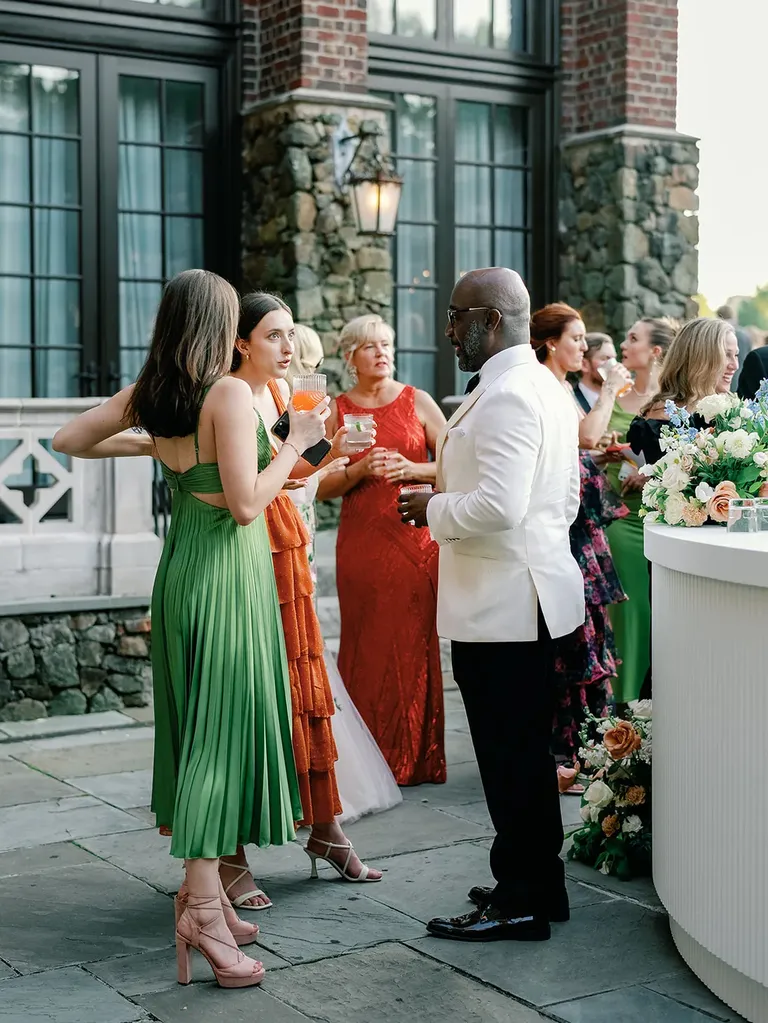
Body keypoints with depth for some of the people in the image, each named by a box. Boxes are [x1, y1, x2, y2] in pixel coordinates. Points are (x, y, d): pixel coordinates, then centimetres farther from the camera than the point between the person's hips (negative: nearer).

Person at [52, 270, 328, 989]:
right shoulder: (229, 392, -15)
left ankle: (202, 887, 23)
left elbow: (67, 440, 16)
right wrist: (297, 443, -7)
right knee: (224, 723, -5)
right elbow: (247, 504, -19)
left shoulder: (147, 393, 6)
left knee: (191, 721, 13)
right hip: (229, 568, -8)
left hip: (181, 565, 8)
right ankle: (204, 907, -6)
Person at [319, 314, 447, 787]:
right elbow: (324, 486, 5)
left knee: (414, 643, 0)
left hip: (415, 539, -1)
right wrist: (361, 469, -12)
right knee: (366, 645, 1)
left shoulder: (418, 402, 5)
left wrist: (410, 469, -12)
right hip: (360, 543, 1)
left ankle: (416, 758, 10)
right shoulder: (337, 411, 7)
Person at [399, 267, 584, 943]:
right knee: (529, 752, 17)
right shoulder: (550, 389, 15)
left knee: (509, 758, -1)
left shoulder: (504, 395, -18)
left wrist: (434, 508, -10)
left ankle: (520, 902, 9)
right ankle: (542, 884, 27)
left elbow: (497, 506, -27)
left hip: (500, 604, -10)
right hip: (534, 595, 10)